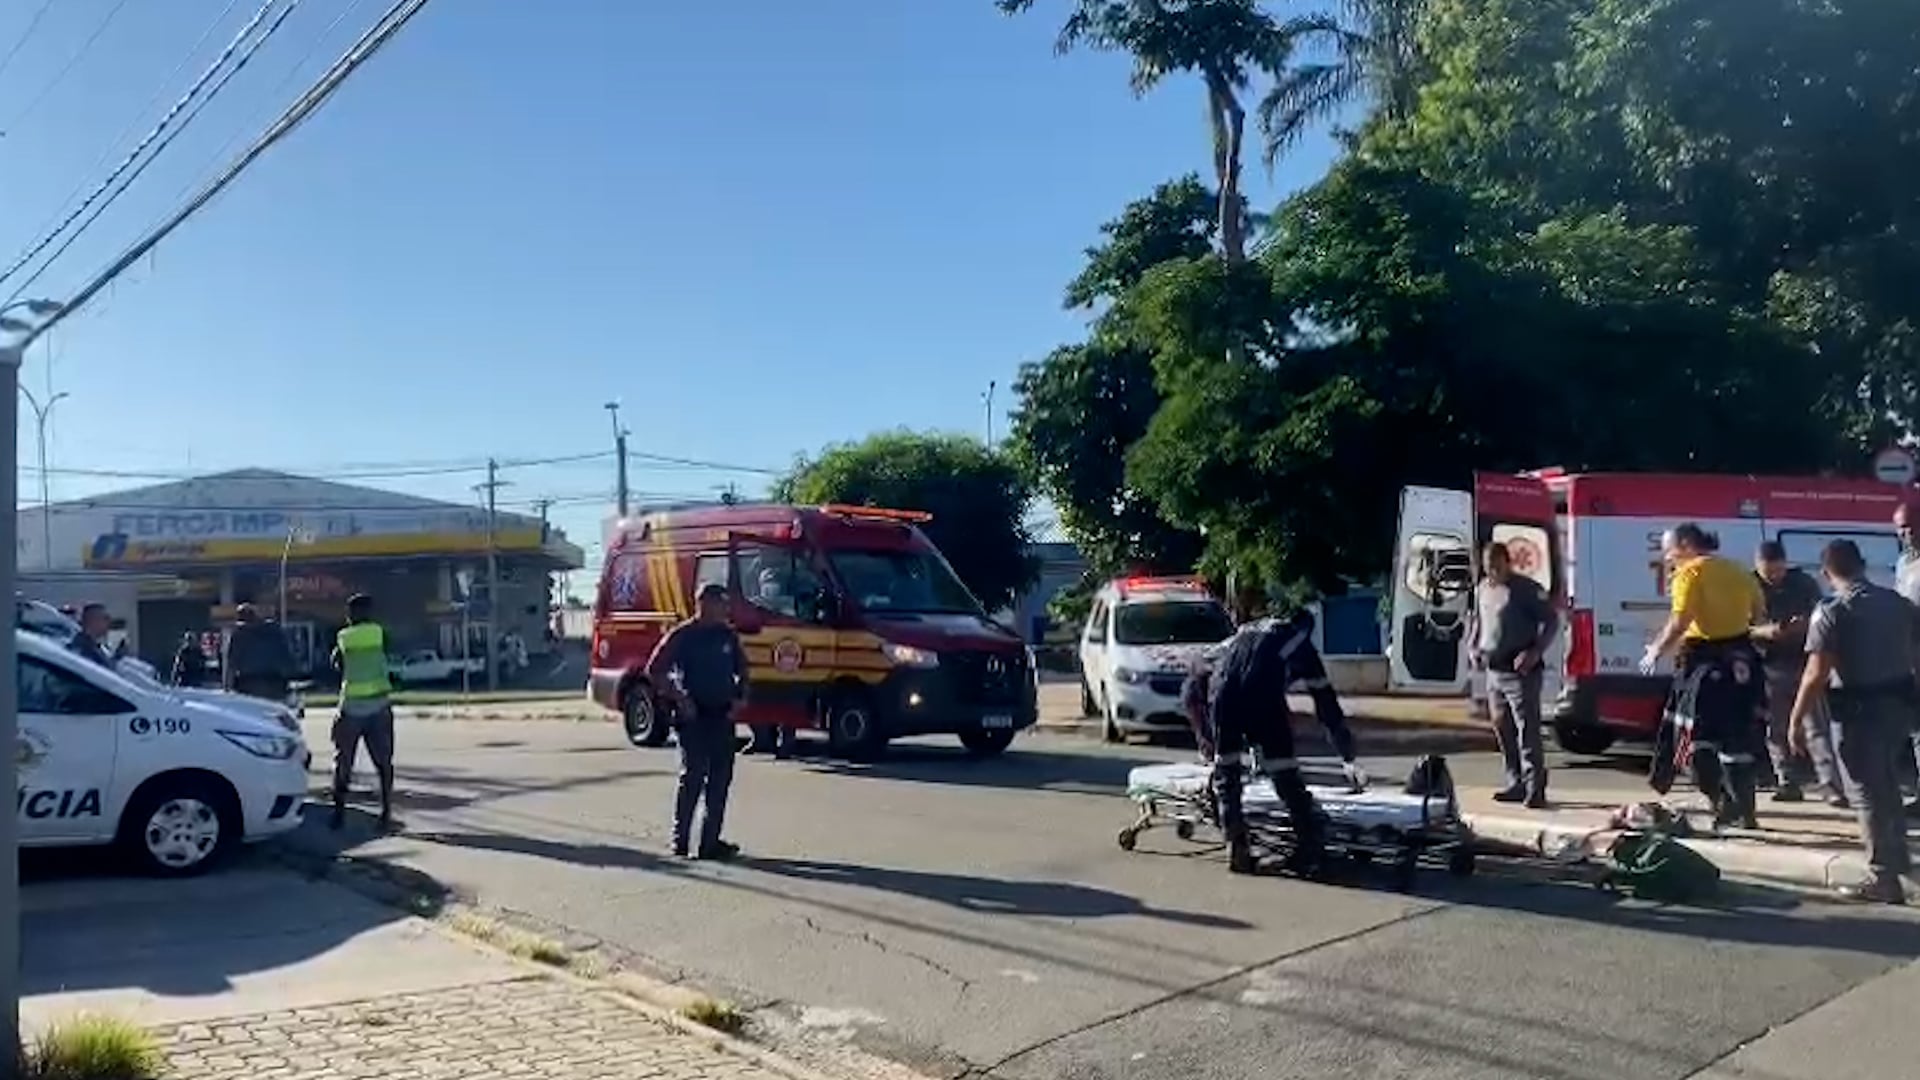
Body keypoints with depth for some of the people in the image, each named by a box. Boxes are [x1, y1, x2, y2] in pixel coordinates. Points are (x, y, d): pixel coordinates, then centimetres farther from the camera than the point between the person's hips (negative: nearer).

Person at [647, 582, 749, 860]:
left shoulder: (728, 635, 10)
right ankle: (680, 839, 1)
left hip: (722, 715, 6)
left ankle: (710, 841, 12)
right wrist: (679, 698, -11)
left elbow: (742, 669, 20)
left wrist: (740, 697, 5)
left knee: (721, 777, 5)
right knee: (693, 775, -7)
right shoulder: (682, 636, -6)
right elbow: (654, 670, -6)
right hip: (694, 716, -5)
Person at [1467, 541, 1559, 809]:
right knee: (1502, 730, 12)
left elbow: (1552, 620, -8)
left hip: (1520, 671, -8)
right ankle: (1517, 784, 22)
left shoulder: (1527, 589, -8)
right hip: (1493, 670, 8)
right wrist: (1473, 647, 9)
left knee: (1527, 730, -10)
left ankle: (1535, 789, -7)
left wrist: (1535, 652, -18)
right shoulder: (1482, 589, 13)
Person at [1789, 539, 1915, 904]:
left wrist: (1796, 718, -12)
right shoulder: (1897, 602, 6)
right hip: (1899, 699, 7)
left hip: (1861, 706, -7)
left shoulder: (1831, 611, -15)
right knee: (1887, 783, 25)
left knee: (1867, 791, 2)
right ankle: (1897, 857, 39)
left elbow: (1816, 674, -19)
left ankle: (1883, 878, 3)